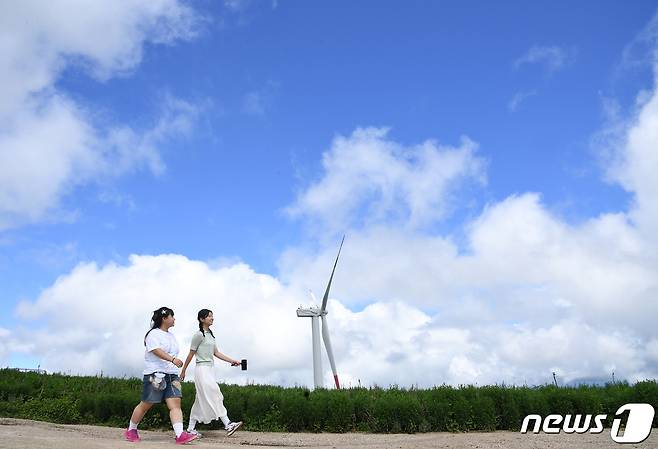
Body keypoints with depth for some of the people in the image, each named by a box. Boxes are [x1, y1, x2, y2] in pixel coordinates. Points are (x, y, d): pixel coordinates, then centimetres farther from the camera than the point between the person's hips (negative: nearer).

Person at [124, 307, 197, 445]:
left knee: (175, 403, -10)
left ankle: (180, 435, -20)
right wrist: (173, 359, -36)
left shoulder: (171, 336, 20)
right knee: (146, 405, 5)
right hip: (155, 374, -6)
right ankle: (131, 430, 27)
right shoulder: (153, 334, -6)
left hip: (171, 374, 6)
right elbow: (157, 351, -22)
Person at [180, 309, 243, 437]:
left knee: (201, 400, 10)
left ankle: (191, 428, 16)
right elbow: (191, 354, -5)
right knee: (214, 396, -14)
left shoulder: (210, 335, 16)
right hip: (202, 369, -9)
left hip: (210, 369, 9)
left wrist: (232, 361, 8)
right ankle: (228, 425, -18)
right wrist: (183, 371, 0)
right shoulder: (199, 335, -9)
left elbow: (216, 353, 16)